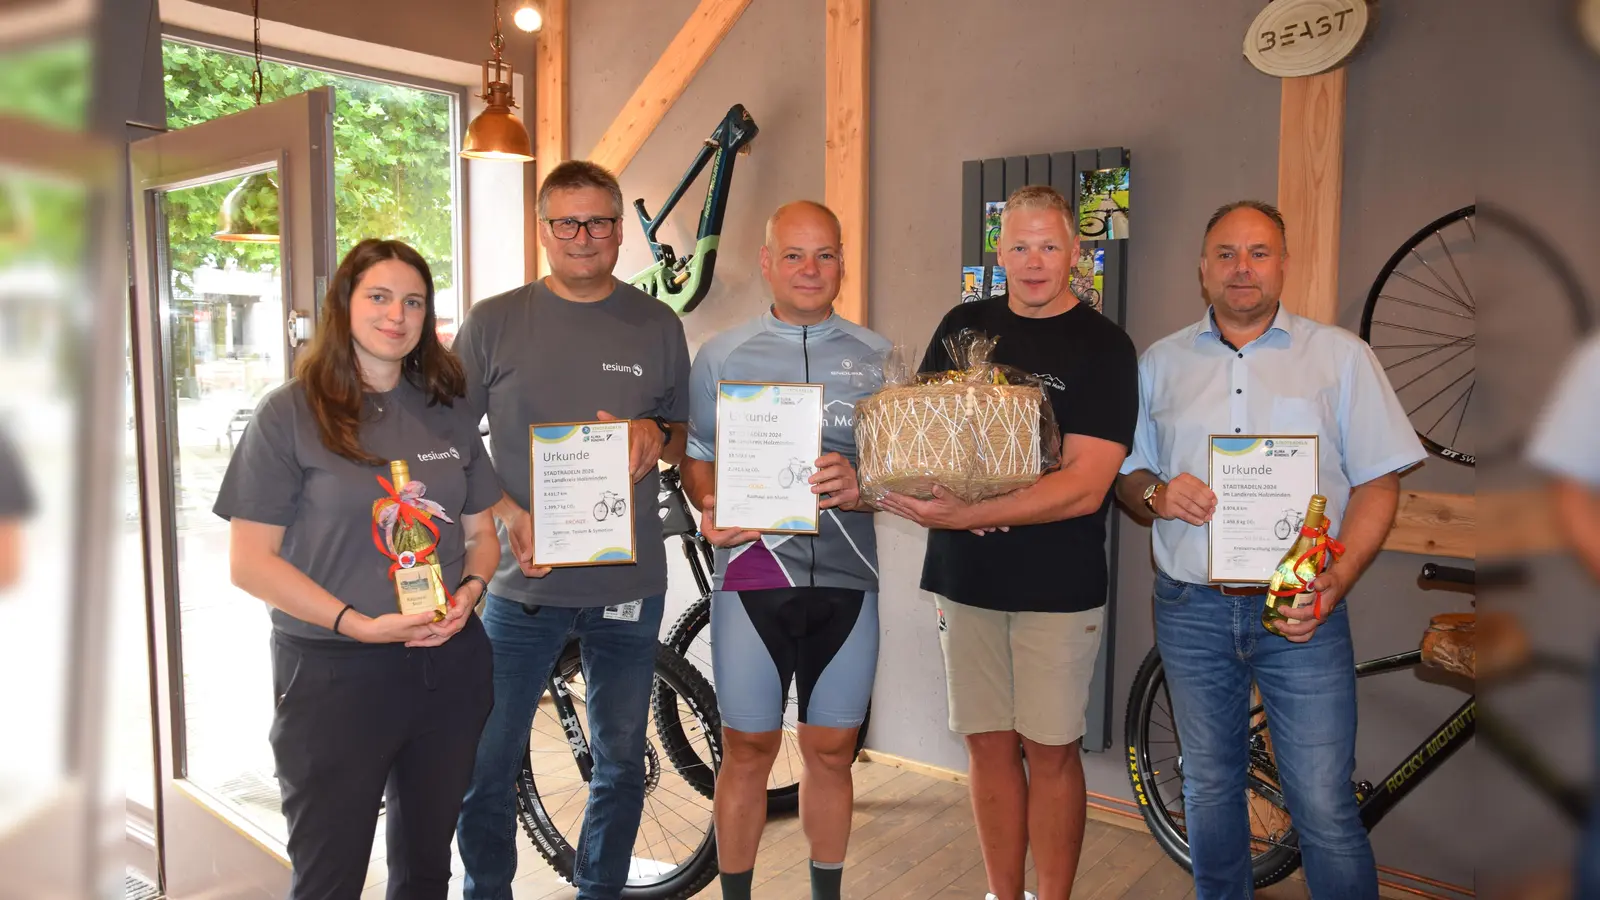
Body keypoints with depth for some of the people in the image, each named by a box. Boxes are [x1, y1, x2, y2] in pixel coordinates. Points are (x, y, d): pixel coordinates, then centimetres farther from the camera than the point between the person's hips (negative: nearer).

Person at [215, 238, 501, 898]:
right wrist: (361, 623, -18)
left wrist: (469, 591, -9)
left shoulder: (448, 411, 7)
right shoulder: (290, 413, -6)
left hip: (449, 664, 4)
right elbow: (250, 561, -9)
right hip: (333, 671, -4)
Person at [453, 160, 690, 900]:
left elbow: (687, 439, 13)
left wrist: (655, 433, -10)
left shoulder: (658, 326, 6)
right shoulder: (493, 323, 1)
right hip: (521, 583, -1)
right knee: (486, 765, 6)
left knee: (620, 763, 15)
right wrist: (507, 514, -13)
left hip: (629, 584, 2)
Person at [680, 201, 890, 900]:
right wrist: (713, 508, -14)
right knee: (747, 753, 7)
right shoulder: (721, 356, 7)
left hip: (847, 577, 1)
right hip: (753, 573, -1)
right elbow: (695, 457, 8)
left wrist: (860, 487, -14)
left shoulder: (876, 357, 9)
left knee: (831, 754, 11)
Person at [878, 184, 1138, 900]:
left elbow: (1084, 486, -15)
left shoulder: (1103, 346, -6)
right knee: (989, 743, 11)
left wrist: (966, 513, -24)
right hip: (966, 573, 4)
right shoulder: (964, 325, 8)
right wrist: (930, 495, -11)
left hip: (1058, 583, -3)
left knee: (1050, 752, 4)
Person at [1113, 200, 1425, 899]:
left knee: (1324, 809, -2)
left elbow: (1377, 481, 1)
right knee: (1208, 788, 15)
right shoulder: (1161, 362, 10)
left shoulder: (1339, 355, 5)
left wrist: (1338, 580, -13)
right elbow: (1127, 474, 14)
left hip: (1299, 609, -2)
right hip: (1190, 610, 2)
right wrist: (1156, 493, -10)